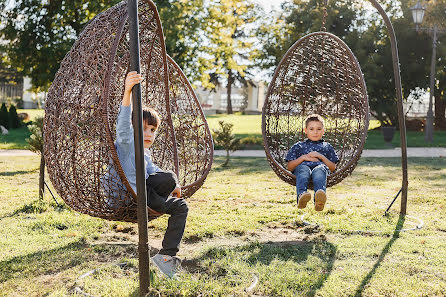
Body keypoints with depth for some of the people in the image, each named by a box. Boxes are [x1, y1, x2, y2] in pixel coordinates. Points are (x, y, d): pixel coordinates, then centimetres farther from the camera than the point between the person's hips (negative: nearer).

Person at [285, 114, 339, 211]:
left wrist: (321, 157, 4)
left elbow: (333, 168, 20)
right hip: (303, 166, 0)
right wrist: (303, 157, 4)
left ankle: (319, 200, -70)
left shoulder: (327, 147, 33)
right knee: (303, 170, -39)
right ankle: (301, 195, -69)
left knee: (319, 170, -39)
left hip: (320, 166, 0)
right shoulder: (298, 146, 30)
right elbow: (289, 167, 18)